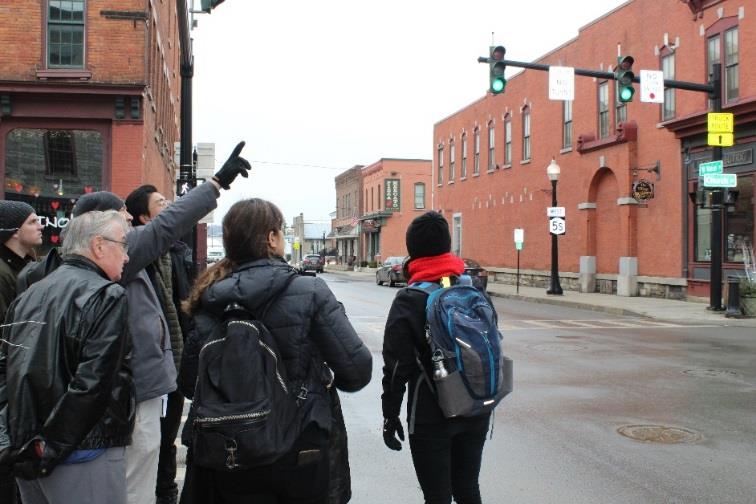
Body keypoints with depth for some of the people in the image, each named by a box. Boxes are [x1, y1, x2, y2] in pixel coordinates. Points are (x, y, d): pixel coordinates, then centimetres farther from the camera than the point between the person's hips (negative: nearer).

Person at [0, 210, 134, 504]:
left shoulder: (29, 296, 11)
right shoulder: (106, 296, -12)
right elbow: (93, 383, -21)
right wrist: (53, 449, -13)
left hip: (26, 455, 7)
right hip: (84, 456, -7)